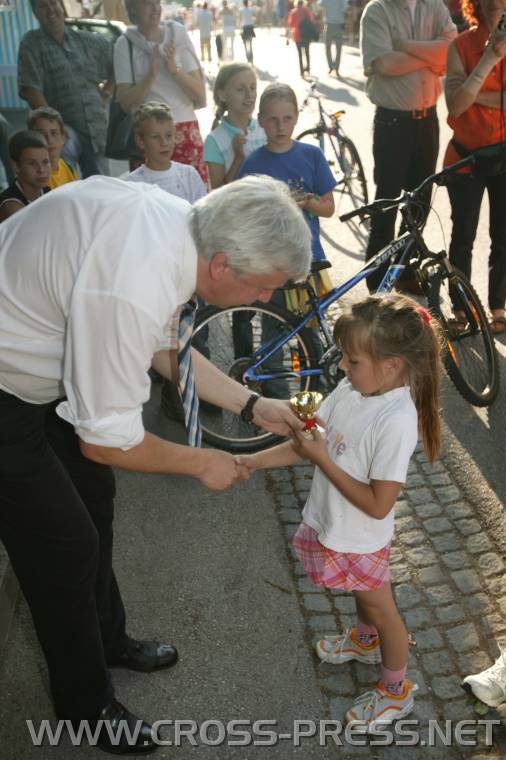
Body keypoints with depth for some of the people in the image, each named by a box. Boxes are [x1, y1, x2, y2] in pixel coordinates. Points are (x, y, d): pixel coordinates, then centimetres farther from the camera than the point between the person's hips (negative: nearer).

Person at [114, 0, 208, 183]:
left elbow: (200, 95, 3)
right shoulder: (125, 44, 4)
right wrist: (151, 75, -16)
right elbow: (125, 102, -3)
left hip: (186, 133, 1)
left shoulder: (179, 36, 6)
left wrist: (174, 69, -12)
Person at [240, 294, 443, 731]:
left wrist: (322, 459, -29)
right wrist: (253, 461, -12)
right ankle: (365, 642, 62)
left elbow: (378, 505, -30)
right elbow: (307, 444, -3)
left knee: (381, 609, 17)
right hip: (333, 525, 7)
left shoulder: (397, 420, -33)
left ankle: (397, 692, 43)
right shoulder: (352, 388, -11)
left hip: (360, 539, -7)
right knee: (363, 593, 32)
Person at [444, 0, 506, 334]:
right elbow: (455, 105, -19)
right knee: (463, 237, 6)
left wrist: (479, 95, -20)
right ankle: (461, 306, 21)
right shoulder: (462, 45, -7)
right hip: (467, 155, -1)